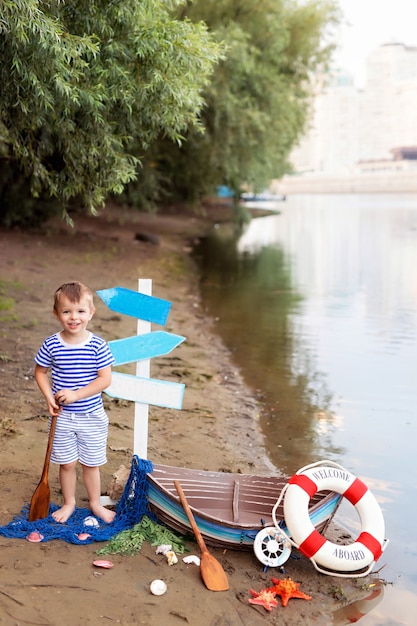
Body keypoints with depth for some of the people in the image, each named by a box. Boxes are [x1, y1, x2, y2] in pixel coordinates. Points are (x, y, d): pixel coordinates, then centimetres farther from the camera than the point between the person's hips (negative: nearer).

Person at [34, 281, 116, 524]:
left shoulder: (97, 345, -14)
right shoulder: (51, 345, -9)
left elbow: (105, 379, -15)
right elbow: (40, 372, 4)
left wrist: (76, 394, -22)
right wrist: (49, 397, -11)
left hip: (92, 416, -1)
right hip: (63, 416, 1)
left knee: (91, 463, 14)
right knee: (67, 463, 14)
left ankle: (95, 503, 34)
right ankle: (69, 503, 34)